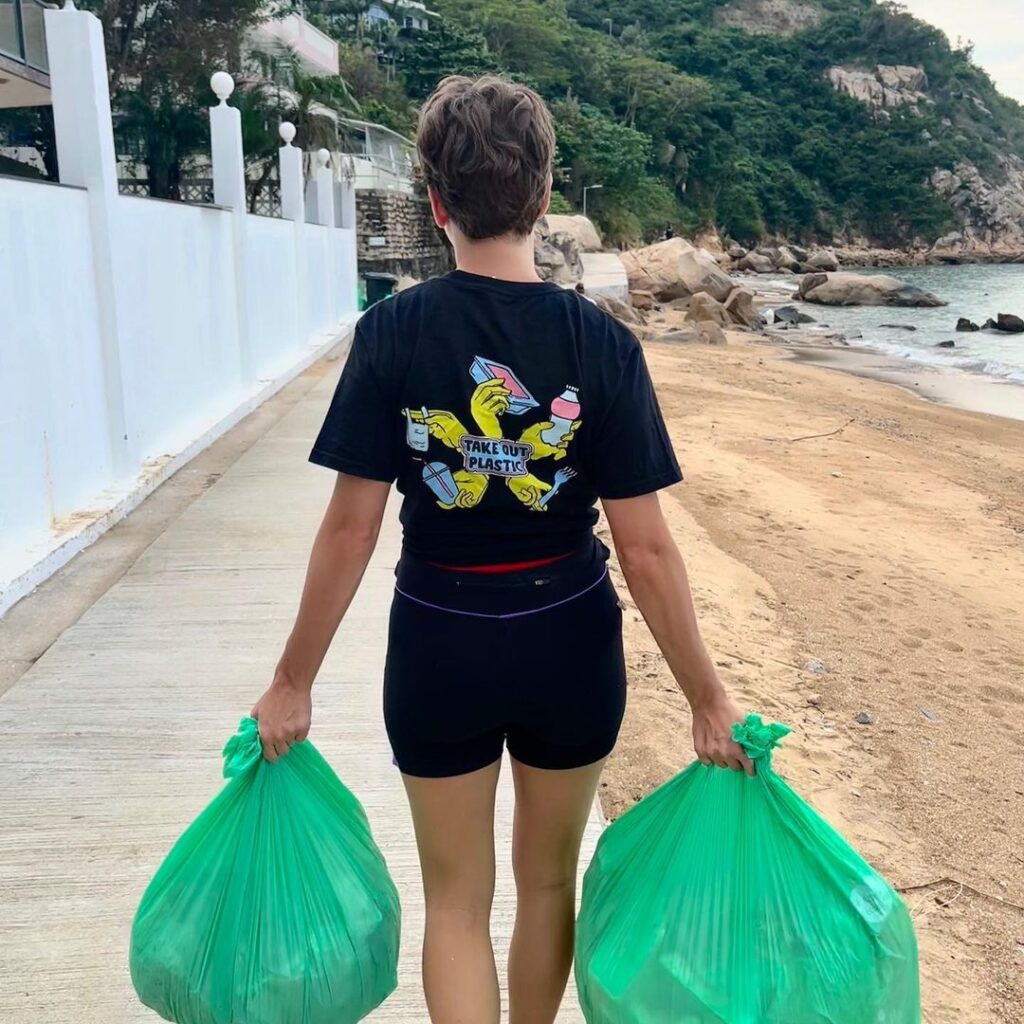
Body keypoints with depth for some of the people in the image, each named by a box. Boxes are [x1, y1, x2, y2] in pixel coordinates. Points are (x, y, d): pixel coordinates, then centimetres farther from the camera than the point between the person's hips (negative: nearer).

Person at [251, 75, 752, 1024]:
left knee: (457, 899, 18)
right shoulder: (602, 344, -12)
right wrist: (709, 701, -2)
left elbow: (349, 528, -11)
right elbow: (646, 550, -12)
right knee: (547, 880, 24)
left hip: (440, 643, -1)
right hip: (568, 642, 1)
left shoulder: (392, 333, -12)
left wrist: (292, 682, 0)